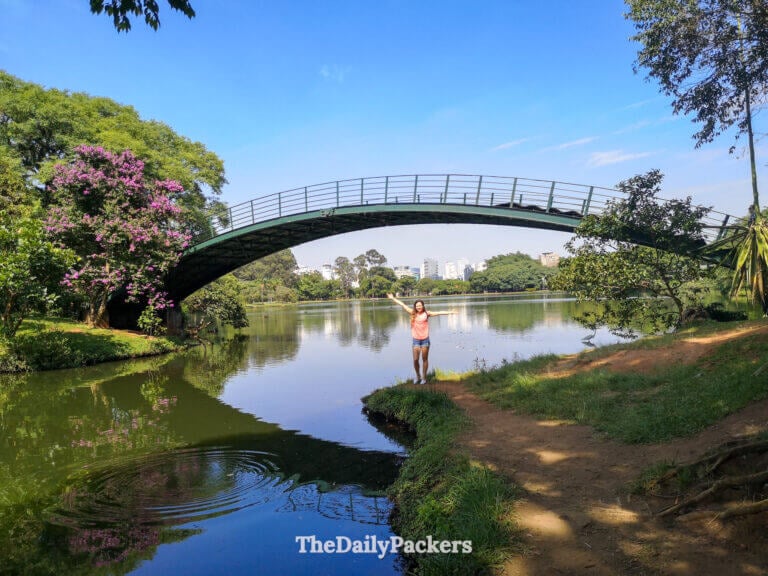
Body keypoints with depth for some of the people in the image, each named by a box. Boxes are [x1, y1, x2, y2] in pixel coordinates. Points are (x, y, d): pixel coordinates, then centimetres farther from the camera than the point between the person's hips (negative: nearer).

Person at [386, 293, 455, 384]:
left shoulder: (426, 313, -1)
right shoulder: (413, 313, 2)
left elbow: (438, 313, -4)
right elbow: (403, 305, 6)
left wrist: (449, 312, -10)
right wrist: (393, 298, 10)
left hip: (425, 339, -1)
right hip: (416, 340, 1)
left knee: (425, 359, 6)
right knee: (415, 360, 0)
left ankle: (424, 378, 17)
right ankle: (418, 376, 21)